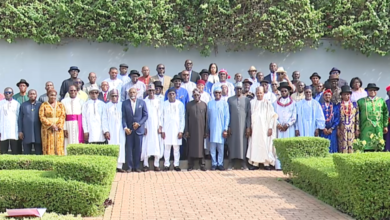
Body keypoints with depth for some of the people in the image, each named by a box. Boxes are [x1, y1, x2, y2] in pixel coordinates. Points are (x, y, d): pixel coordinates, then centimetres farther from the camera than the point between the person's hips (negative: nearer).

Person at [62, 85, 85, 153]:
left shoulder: (81, 101, 6)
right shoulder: (64, 101, 5)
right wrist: (64, 128, -8)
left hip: (78, 125, 0)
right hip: (68, 125, 0)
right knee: (68, 145, -1)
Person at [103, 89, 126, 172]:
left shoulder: (122, 105, 7)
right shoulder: (107, 106, 6)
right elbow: (104, 119, 3)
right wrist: (106, 131, -5)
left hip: (120, 130, 1)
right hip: (111, 131, -1)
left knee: (121, 147, -1)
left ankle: (119, 166, 3)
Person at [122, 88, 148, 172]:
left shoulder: (142, 102, 5)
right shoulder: (125, 103, 5)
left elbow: (145, 115, 3)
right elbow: (123, 117, 1)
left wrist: (139, 123, -10)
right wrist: (125, 127, -10)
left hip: (139, 129, 0)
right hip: (129, 130, 0)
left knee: (138, 149, 3)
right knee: (129, 149, 0)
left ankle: (136, 167, 11)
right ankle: (130, 167, 7)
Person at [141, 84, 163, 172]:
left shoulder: (158, 101, 7)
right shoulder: (144, 101, 4)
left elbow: (160, 114, 5)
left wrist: (159, 126, -3)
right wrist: (144, 127, -5)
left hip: (156, 125, 1)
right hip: (147, 126, -1)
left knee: (157, 144, -1)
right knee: (146, 145, -4)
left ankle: (156, 165, 2)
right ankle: (146, 165, 0)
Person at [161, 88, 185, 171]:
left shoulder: (180, 104, 4)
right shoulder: (164, 104, 5)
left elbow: (182, 118, 4)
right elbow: (162, 118, 6)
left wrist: (181, 131, -3)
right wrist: (162, 130, 0)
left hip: (176, 129, 0)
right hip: (167, 129, 0)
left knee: (176, 148, 0)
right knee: (167, 147, 0)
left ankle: (176, 164, 7)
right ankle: (166, 165, 5)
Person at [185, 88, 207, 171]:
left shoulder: (204, 105, 6)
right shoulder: (188, 105, 4)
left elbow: (206, 118, 6)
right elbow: (186, 118, 3)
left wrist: (206, 130, 2)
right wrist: (186, 130, -3)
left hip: (201, 129, 0)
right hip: (191, 129, 0)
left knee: (201, 147, 3)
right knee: (191, 147, 2)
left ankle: (202, 165, 10)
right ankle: (190, 165, 9)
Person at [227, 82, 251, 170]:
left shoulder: (246, 100, 7)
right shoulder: (230, 100, 8)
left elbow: (249, 114, 5)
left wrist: (248, 127, -3)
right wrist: (228, 126, -2)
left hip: (243, 126, 0)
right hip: (232, 126, 0)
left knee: (243, 144, -1)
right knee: (232, 144, 0)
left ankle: (243, 164, 4)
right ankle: (231, 164, 4)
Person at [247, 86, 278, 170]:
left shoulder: (267, 103, 2)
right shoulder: (252, 103, 7)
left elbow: (272, 116, 1)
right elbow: (249, 116, 8)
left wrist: (270, 128, -6)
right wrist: (249, 127, 1)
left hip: (264, 128, -2)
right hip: (254, 128, 2)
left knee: (265, 144, -4)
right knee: (255, 145, 0)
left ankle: (266, 163, 1)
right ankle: (255, 163, 4)